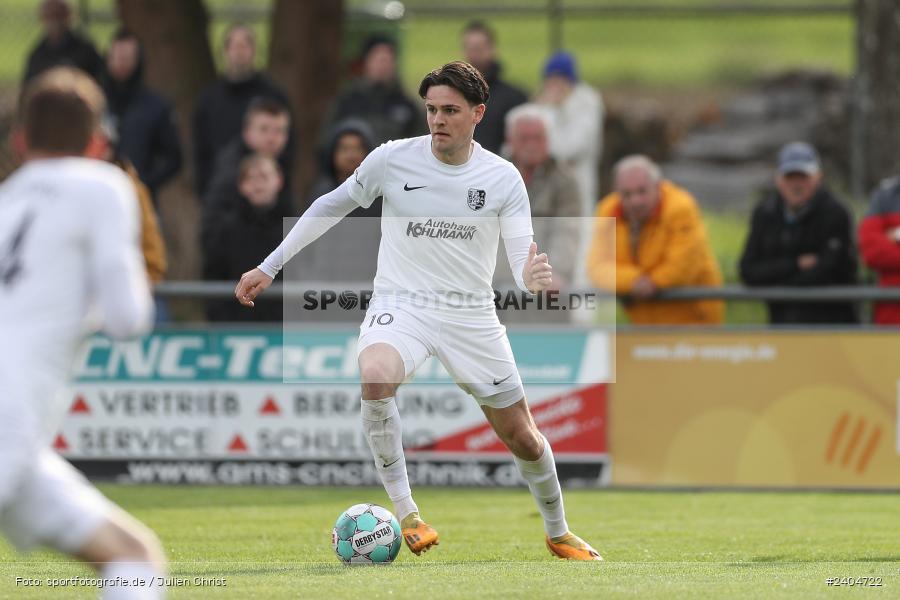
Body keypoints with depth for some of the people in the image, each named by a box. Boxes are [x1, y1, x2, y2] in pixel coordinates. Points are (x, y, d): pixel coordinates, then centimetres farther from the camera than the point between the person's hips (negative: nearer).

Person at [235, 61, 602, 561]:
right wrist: (270, 267, 10)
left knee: (523, 437, 7)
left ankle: (558, 533, 35)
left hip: (472, 314, 1)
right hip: (401, 307, -1)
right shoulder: (392, 159, -7)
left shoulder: (504, 178, -6)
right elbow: (332, 206, 8)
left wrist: (533, 277, -35)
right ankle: (405, 511, -26)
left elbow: (524, 257, -9)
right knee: (375, 376, -36)